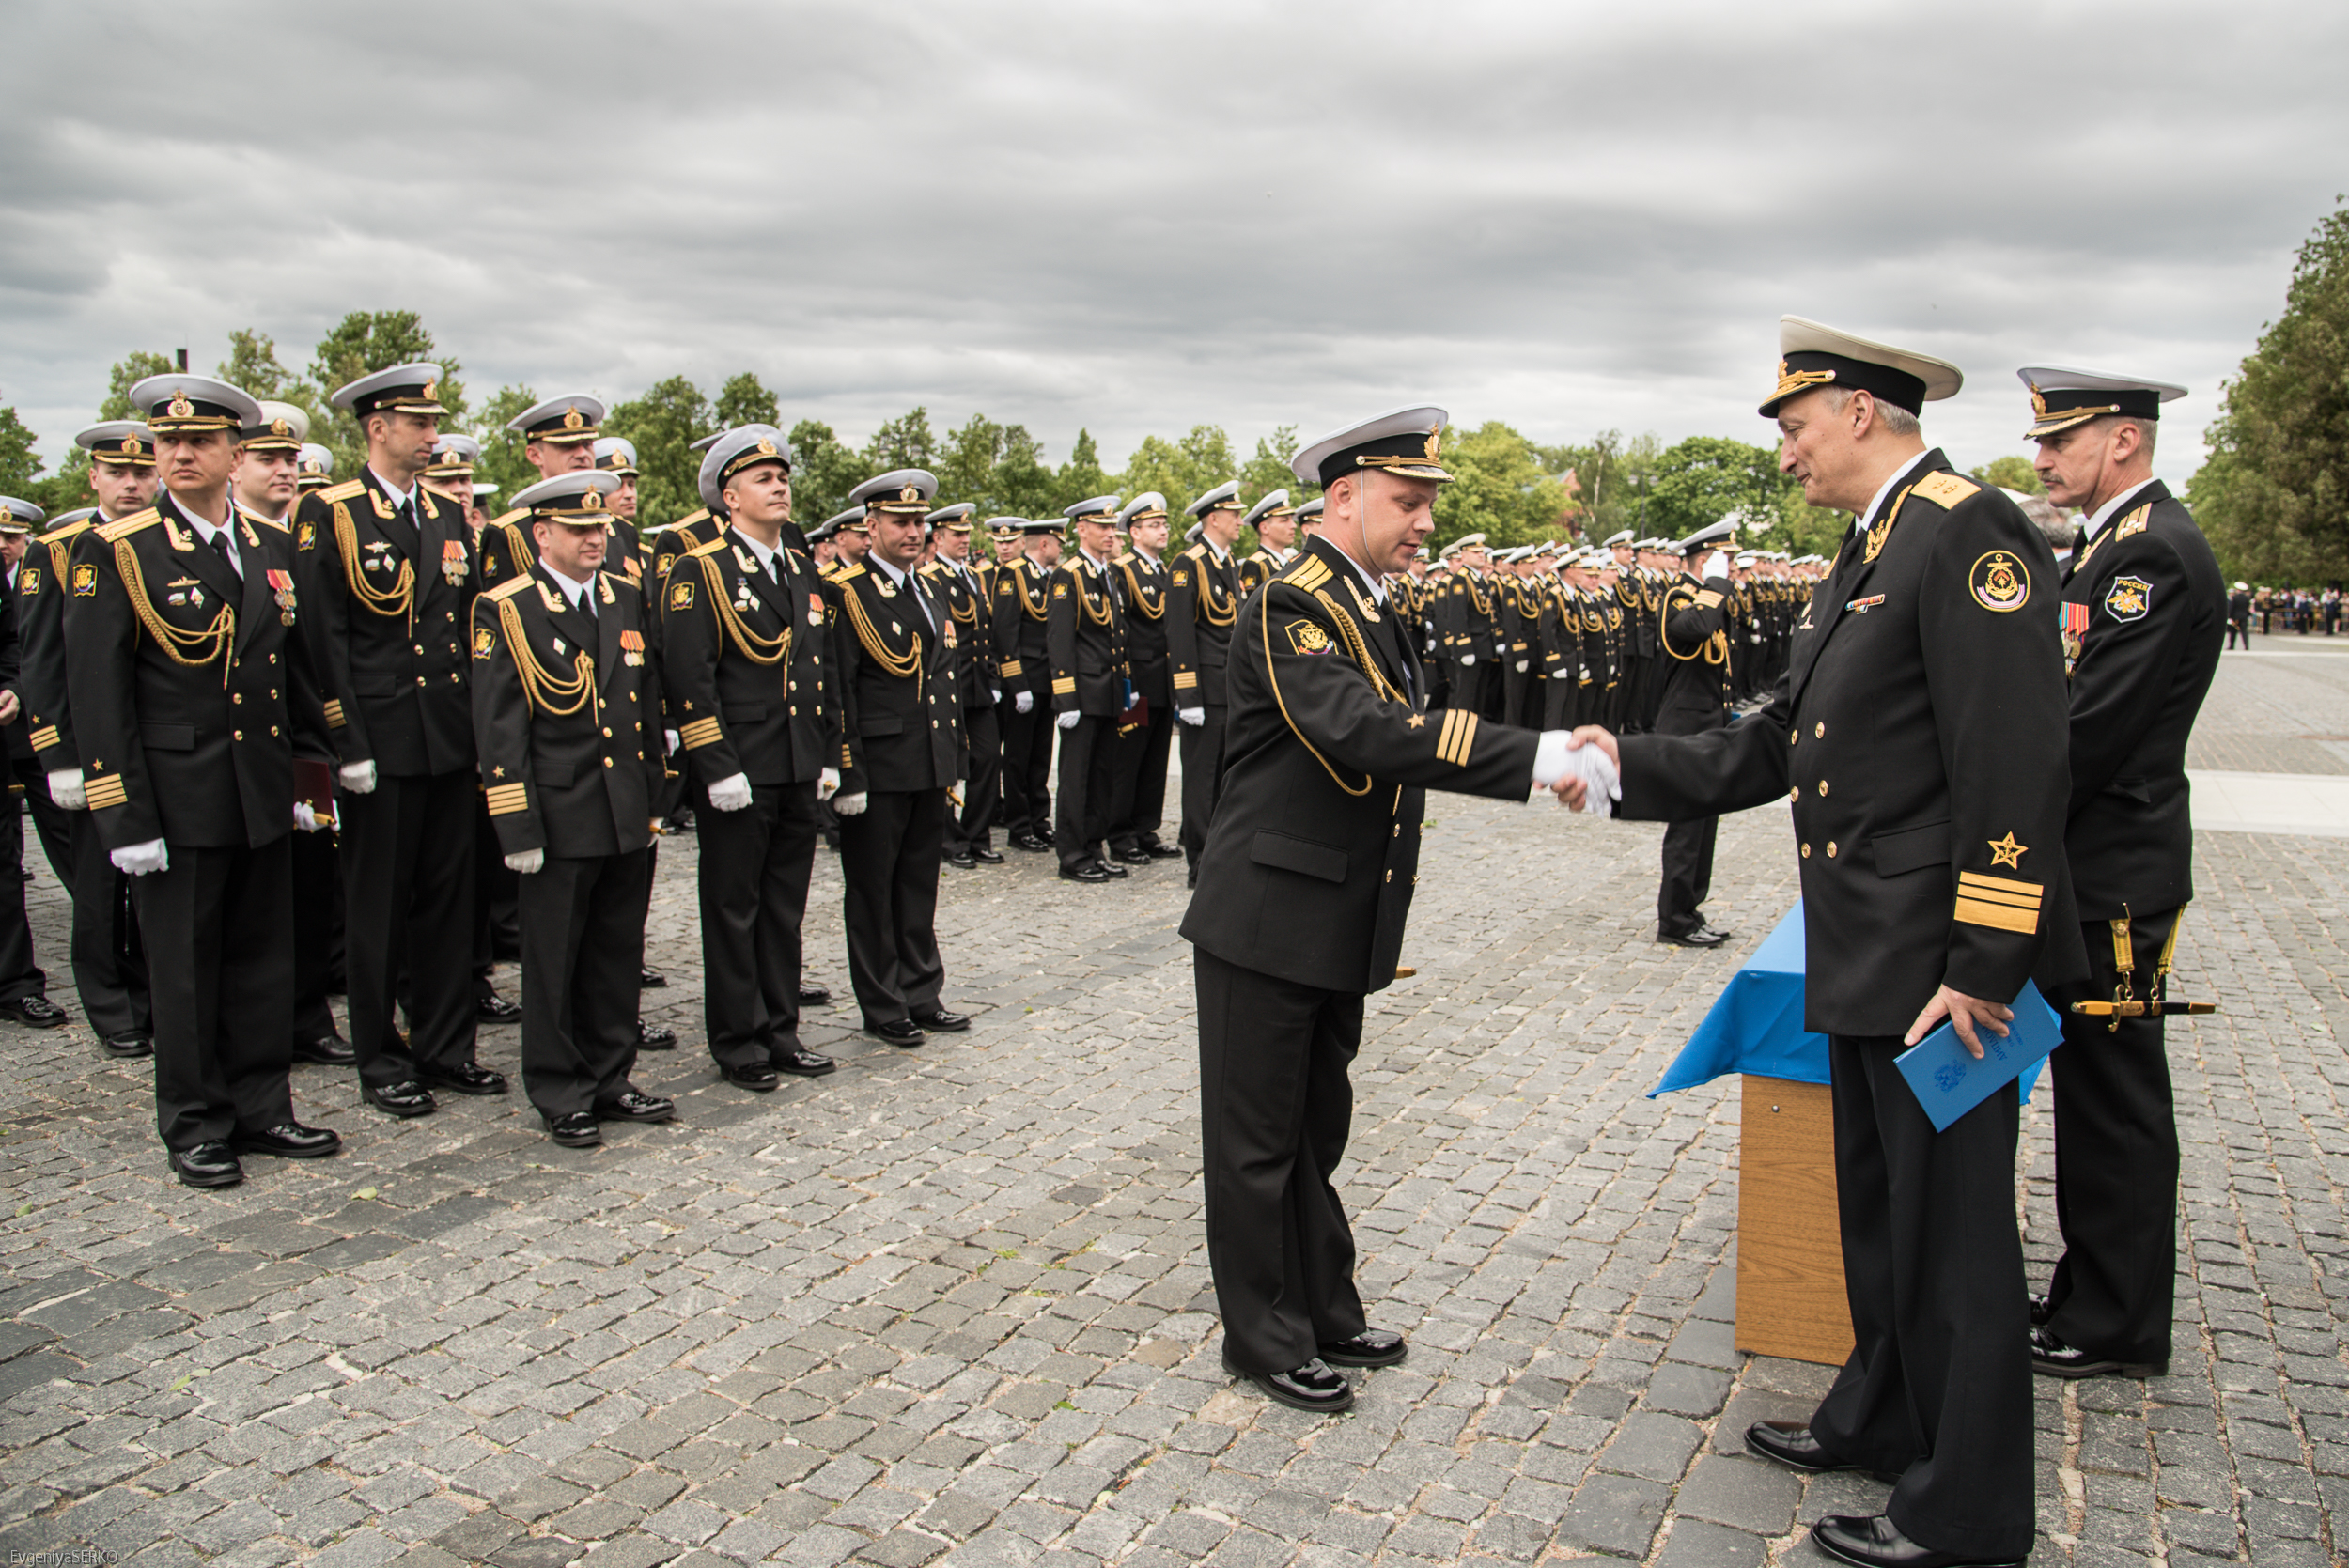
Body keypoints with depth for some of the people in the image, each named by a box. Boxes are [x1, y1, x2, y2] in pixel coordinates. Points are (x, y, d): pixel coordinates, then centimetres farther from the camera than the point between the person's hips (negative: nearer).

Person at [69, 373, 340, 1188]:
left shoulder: (272, 547, 9)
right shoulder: (115, 551, -6)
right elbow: (96, 691, -9)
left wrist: (313, 774, 12)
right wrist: (124, 816, -13)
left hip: (263, 797, 5)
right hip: (176, 800, -4)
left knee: (264, 959, 11)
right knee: (186, 969, 6)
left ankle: (262, 1110, 25)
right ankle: (196, 1127, 20)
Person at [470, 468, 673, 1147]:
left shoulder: (628, 599, 11)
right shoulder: (503, 610, -5)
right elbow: (498, 729, -9)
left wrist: (653, 791, 13)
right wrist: (518, 828, -13)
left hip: (628, 817, 5)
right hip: (559, 819, -5)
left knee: (618, 954, 13)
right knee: (554, 962, 5)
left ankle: (609, 1081, 26)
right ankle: (561, 1097, 17)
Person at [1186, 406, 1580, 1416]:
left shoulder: (1374, 613, 12)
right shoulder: (1290, 609, -18)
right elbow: (1365, 732, -34)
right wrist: (1535, 757, -39)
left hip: (1341, 929, 9)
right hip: (1267, 924, -9)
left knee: (1316, 1131, 21)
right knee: (1258, 1140, 6)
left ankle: (1325, 1310, 35)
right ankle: (1264, 1339, 21)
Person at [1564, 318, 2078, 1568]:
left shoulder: (1969, 533, -16)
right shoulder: (1870, 554, 15)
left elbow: (2015, 767, -22)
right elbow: (1778, 746, 16)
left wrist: (1980, 967, -24)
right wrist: (1633, 766, 8)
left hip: (1939, 965, -10)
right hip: (1867, 961, 10)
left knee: (1949, 1233, 4)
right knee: (1876, 1209, 22)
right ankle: (1881, 1417, 41)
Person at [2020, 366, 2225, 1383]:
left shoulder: (2155, 550, -18)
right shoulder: (2118, 542, 15)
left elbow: (2091, 727, -23)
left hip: (2114, 876, -10)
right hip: (2091, 869, 10)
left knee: (2116, 1101, 1)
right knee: (2095, 1095, 17)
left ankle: (2118, 1327, 15)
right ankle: (2093, 1296, 30)